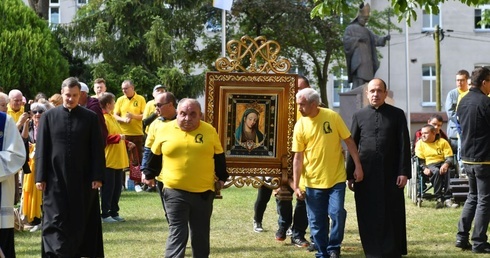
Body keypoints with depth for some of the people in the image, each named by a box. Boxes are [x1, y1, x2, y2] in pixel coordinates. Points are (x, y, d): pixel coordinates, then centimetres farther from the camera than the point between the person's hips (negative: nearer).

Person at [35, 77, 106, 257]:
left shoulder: (90, 117, 2)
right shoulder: (49, 117, 3)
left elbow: (97, 150, 1)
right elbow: (41, 149, 2)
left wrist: (97, 176, -6)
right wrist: (40, 177, -4)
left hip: (82, 179, 0)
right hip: (56, 178, 0)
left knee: (79, 221, 7)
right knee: (56, 221, -2)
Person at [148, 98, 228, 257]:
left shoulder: (210, 131, 0)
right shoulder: (165, 129, -2)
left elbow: (219, 157, 11)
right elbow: (155, 154, 11)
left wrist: (221, 178, 14)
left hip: (204, 192, 2)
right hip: (175, 192, -2)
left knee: (201, 234, 14)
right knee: (177, 233, -6)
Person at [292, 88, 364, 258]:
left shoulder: (332, 116, -8)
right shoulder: (300, 126, -5)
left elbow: (349, 141, -1)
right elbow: (298, 157, -3)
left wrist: (358, 166, -5)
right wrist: (296, 185, -6)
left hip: (336, 178, -1)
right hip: (313, 181, 1)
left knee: (337, 213, -9)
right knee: (317, 221, 5)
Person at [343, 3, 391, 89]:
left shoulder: (367, 31, 26)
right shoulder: (350, 28, 5)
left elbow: (376, 40, 12)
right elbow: (346, 40, -11)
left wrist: (385, 38, -6)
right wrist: (359, 39, -14)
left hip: (367, 61, 8)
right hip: (357, 60, -7)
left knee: (365, 83, 1)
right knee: (358, 82, -18)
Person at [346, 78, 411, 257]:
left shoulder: (397, 114, 5)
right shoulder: (359, 116, 9)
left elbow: (404, 145, 1)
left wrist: (404, 172, -7)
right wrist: (350, 175, 4)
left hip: (390, 174, -1)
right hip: (365, 174, 2)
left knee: (392, 217, 1)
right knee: (368, 218, 4)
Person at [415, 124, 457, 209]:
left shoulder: (442, 142, 8)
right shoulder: (420, 143, 10)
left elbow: (450, 157, 0)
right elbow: (419, 160, 2)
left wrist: (446, 164, -23)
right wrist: (424, 168, -18)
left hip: (442, 163, 1)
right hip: (429, 165, -1)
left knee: (445, 170, -35)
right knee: (436, 171, -36)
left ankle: (447, 199, -38)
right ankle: (439, 198, -34)